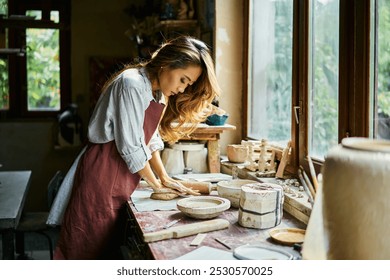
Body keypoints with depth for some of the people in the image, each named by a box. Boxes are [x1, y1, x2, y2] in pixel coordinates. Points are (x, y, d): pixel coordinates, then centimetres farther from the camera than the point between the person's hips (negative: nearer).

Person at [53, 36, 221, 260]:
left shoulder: (157, 91, 9)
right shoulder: (133, 83, -19)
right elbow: (130, 146, -19)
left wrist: (165, 178, 8)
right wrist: (157, 185, -7)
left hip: (121, 178, 9)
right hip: (103, 172, -9)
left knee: (110, 247, 15)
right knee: (90, 247, 0)